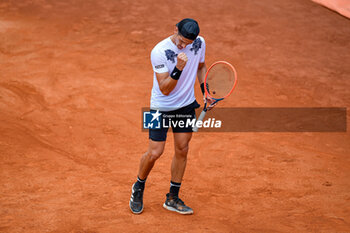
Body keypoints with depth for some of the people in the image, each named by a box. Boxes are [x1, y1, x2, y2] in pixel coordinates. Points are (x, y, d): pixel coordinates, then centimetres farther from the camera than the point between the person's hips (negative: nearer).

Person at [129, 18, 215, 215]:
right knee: (155, 153, -5)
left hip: (187, 105, 5)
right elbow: (165, 89, -25)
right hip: (162, 108, -5)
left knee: (182, 150, 7)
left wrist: (205, 91, 3)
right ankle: (138, 188, 24)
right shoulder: (159, 52, -25)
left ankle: (173, 199, 20)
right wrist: (178, 68, -39)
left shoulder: (199, 43, -8)